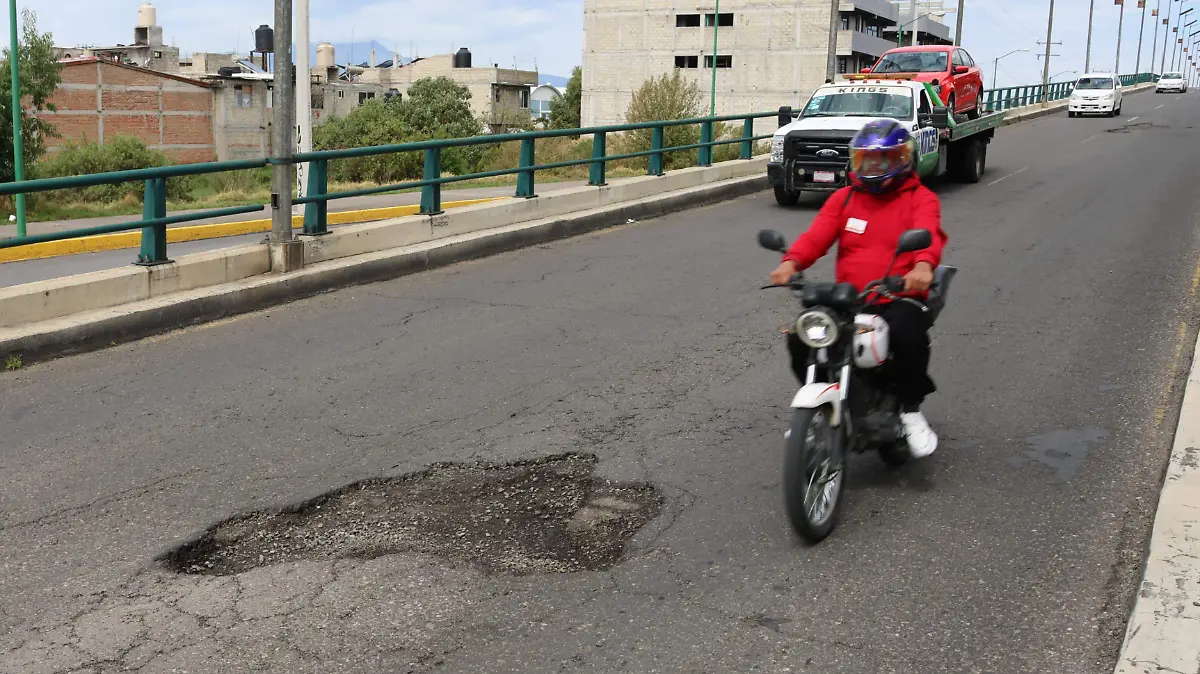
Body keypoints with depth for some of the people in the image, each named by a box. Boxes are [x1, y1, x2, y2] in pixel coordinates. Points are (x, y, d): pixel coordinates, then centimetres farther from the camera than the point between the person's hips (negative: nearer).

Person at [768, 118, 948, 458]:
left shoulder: (920, 198, 6)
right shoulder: (844, 198, 16)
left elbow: (927, 233, -16)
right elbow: (817, 234, -1)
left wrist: (923, 264, -40)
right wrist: (791, 261, -23)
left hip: (899, 298, -3)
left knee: (908, 335, -35)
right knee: (800, 338, -19)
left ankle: (910, 409, -7)